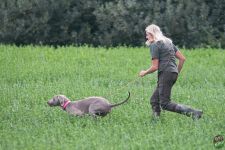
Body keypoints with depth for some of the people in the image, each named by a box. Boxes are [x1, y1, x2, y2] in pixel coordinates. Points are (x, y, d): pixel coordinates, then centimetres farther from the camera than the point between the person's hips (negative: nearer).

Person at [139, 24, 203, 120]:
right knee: (154, 101, 13)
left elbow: (155, 67, -11)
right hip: (173, 73, 9)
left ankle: (194, 113, -20)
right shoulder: (168, 42, 19)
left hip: (165, 73, -9)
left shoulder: (154, 45, -6)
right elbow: (182, 58, 16)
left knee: (165, 104, -10)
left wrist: (144, 73, 7)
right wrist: (177, 72, 25)